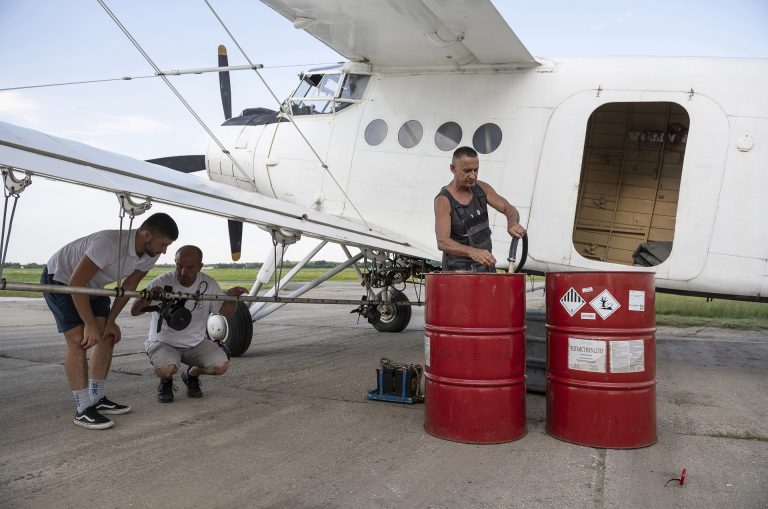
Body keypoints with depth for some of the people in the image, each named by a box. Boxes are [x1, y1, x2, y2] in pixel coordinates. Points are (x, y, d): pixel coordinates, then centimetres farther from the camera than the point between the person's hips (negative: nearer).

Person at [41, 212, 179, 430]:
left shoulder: (150, 255, -15)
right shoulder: (109, 243, -39)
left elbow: (128, 287, -1)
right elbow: (76, 283, -34)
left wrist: (110, 320, -3)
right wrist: (90, 324, -29)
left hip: (91, 285, 8)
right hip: (60, 279, -8)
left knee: (107, 337, 2)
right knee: (79, 341, -16)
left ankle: (96, 399, 13)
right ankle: (83, 410, -10)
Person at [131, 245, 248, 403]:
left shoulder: (208, 284, -6)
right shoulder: (161, 283, -17)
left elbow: (224, 311, 4)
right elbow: (134, 311, -18)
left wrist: (232, 297, -18)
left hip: (196, 343, 3)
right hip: (163, 342, -3)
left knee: (221, 365, -19)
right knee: (165, 369, -34)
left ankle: (192, 374, 15)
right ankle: (166, 382, 7)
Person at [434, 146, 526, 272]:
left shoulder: (482, 188, 2)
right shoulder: (444, 200, -17)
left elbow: (510, 209, 0)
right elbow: (442, 242, -26)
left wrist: (512, 223, -25)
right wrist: (472, 252, -44)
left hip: (486, 266, 5)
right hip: (458, 270, -5)